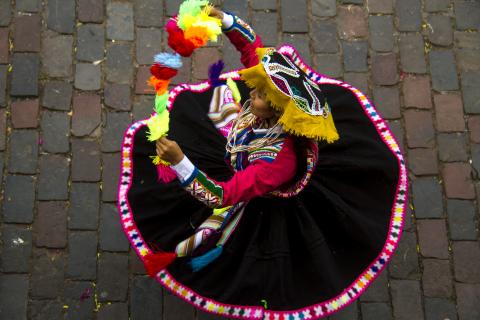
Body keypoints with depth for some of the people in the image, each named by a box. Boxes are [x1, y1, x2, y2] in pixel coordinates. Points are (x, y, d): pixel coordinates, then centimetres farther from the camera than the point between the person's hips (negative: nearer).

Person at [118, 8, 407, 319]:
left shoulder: (279, 160, -49)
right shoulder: (278, 89, -33)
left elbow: (222, 196, -50)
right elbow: (254, 46, -19)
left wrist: (179, 161, -59)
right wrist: (223, 19, -34)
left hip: (256, 207, -6)